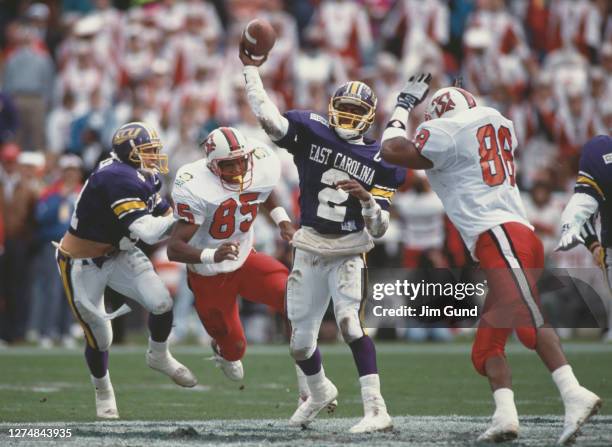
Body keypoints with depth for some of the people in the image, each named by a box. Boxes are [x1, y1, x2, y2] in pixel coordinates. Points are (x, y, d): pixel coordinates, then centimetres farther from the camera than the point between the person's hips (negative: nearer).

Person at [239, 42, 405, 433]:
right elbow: (267, 117, -14)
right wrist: (252, 69, -14)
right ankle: (319, 392, 45)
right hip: (310, 250, 3)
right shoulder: (311, 133, -2)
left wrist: (367, 198, -24)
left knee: (350, 322, -27)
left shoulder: (379, 161, -5)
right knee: (301, 342, 12)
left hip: (349, 251, -3)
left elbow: (380, 228, -5)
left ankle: (376, 409, -29)